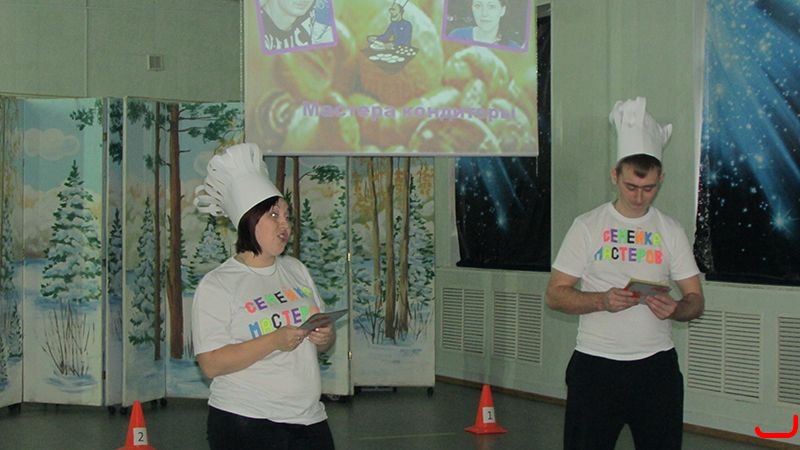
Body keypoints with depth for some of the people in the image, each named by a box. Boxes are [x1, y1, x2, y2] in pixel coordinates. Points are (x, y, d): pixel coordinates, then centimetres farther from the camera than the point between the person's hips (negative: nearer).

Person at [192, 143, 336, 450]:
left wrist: (325, 338, -4)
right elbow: (210, 364, -14)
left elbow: (325, 336, 19)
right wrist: (274, 340, -21)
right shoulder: (216, 285, -6)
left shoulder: (296, 270, 12)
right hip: (245, 424, -5)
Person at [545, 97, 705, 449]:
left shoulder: (671, 231, 7)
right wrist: (603, 301, -19)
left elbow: (696, 299, 7)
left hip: (656, 365, 2)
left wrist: (676, 309, -16)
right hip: (596, 364, -2)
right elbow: (555, 295, -1)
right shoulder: (587, 227, 1)